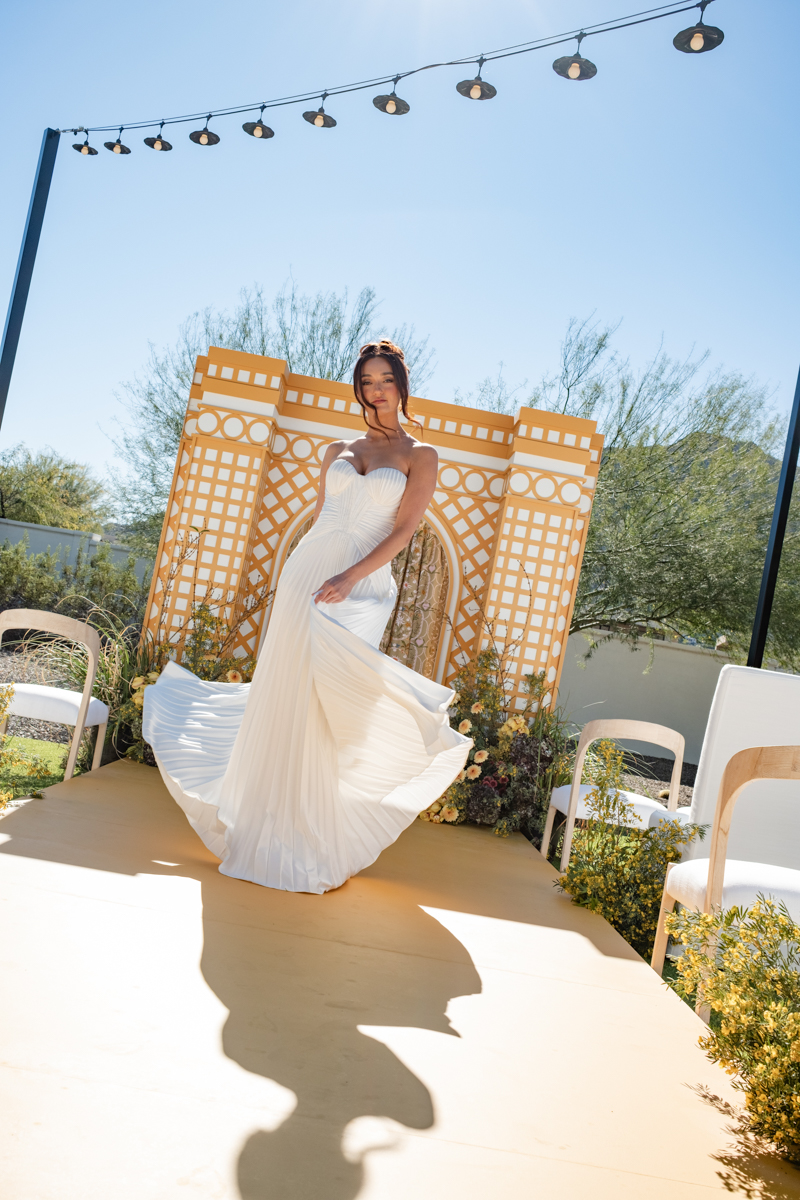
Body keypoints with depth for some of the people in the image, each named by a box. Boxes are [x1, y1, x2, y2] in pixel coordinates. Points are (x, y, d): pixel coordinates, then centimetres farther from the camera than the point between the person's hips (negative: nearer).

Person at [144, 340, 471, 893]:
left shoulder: (419, 455, 6)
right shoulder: (337, 452, 18)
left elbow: (403, 532, -5)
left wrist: (349, 578, -17)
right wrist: (301, 579, 14)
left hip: (362, 588, -4)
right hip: (305, 575, 4)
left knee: (330, 708, -8)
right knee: (282, 701, 4)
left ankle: (320, 850, 5)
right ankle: (266, 830, 19)